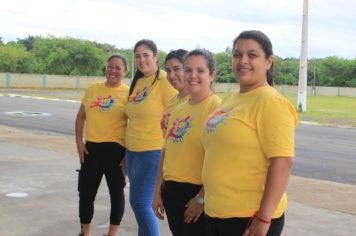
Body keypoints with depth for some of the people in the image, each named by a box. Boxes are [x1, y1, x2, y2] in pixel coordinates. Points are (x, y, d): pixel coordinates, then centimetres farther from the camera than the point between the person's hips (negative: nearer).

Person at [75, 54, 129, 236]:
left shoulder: (128, 93, -4)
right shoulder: (93, 89, 9)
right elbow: (81, 117, 14)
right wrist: (79, 142, 4)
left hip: (116, 148, -4)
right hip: (91, 147, 4)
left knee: (116, 191, 8)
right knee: (86, 191, 9)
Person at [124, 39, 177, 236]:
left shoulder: (165, 81, -13)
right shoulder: (137, 81, 11)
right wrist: (127, 152, 20)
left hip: (153, 151, -8)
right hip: (132, 151, 8)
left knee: (141, 204, -7)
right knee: (140, 203, 13)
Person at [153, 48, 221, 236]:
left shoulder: (217, 108, -13)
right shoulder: (178, 110, 10)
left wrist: (201, 198, -18)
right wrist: (158, 190, 14)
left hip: (198, 192, -7)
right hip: (172, 190, 7)